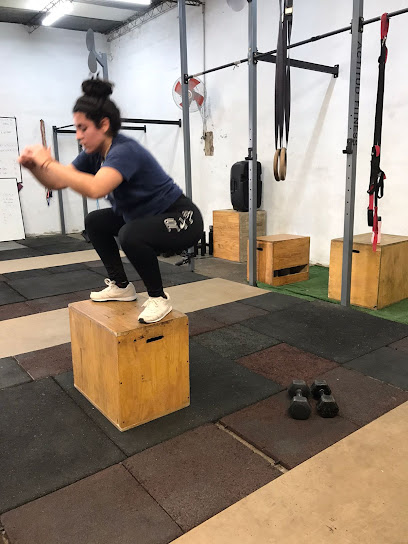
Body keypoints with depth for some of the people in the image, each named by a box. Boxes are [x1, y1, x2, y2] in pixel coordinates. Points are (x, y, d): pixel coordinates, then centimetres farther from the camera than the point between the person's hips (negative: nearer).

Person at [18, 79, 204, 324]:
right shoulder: (95, 153, 1)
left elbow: (95, 188, -43)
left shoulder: (125, 151, -26)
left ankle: (159, 298, -10)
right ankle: (121, 286, 19)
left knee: (131, 235, -35)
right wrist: (34, 166, -15)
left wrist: (48, 163, -34)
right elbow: (59, 183, 3)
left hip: (182, 220, -9)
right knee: (95, 222, 12)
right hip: (145, 217, 9)